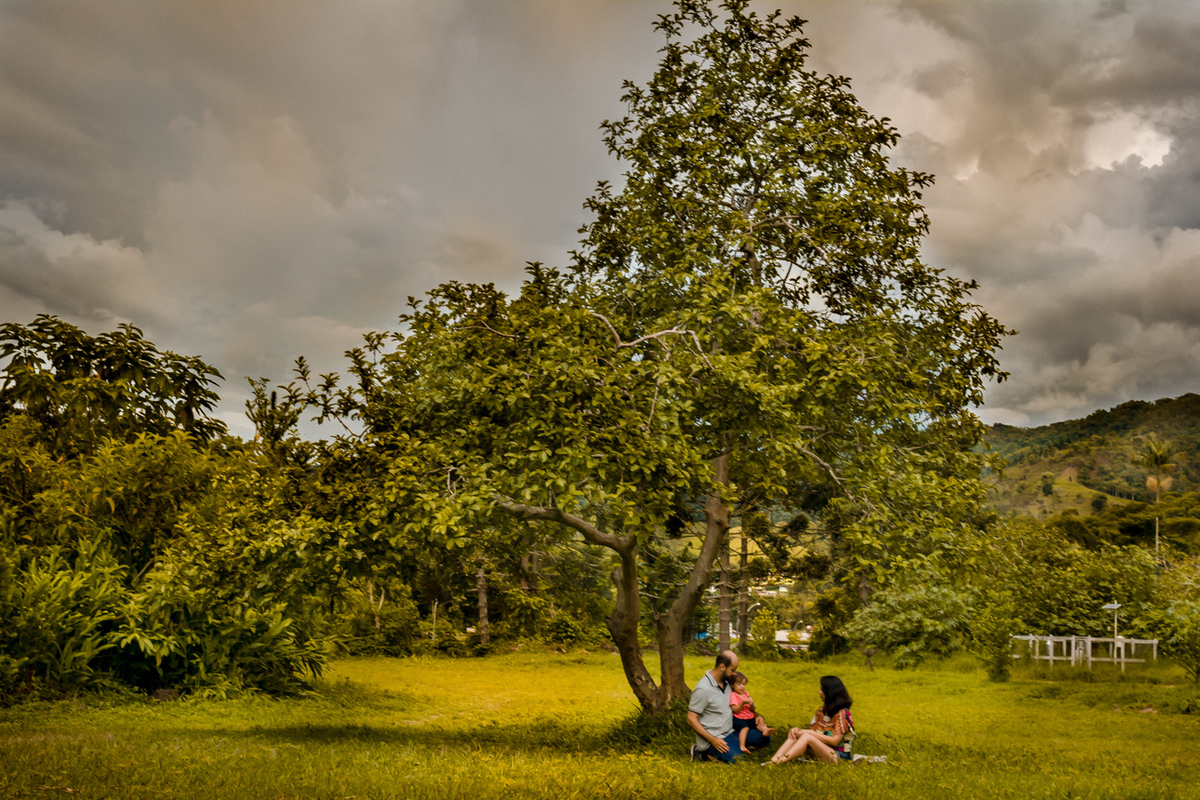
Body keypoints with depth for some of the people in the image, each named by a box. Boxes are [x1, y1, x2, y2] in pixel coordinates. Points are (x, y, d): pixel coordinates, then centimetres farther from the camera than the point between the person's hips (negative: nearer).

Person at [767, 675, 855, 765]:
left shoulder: (842, 713, -11)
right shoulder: (821, 711, 13)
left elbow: (835, 741, -16)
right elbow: (812, 730, 9)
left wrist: (809, 732, -16)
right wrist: (797, 730, -12)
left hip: (838, 756, -7)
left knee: (807, 737, -29)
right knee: (795, 735, -16)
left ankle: (781, 761, -40)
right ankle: (774, 760, -34)